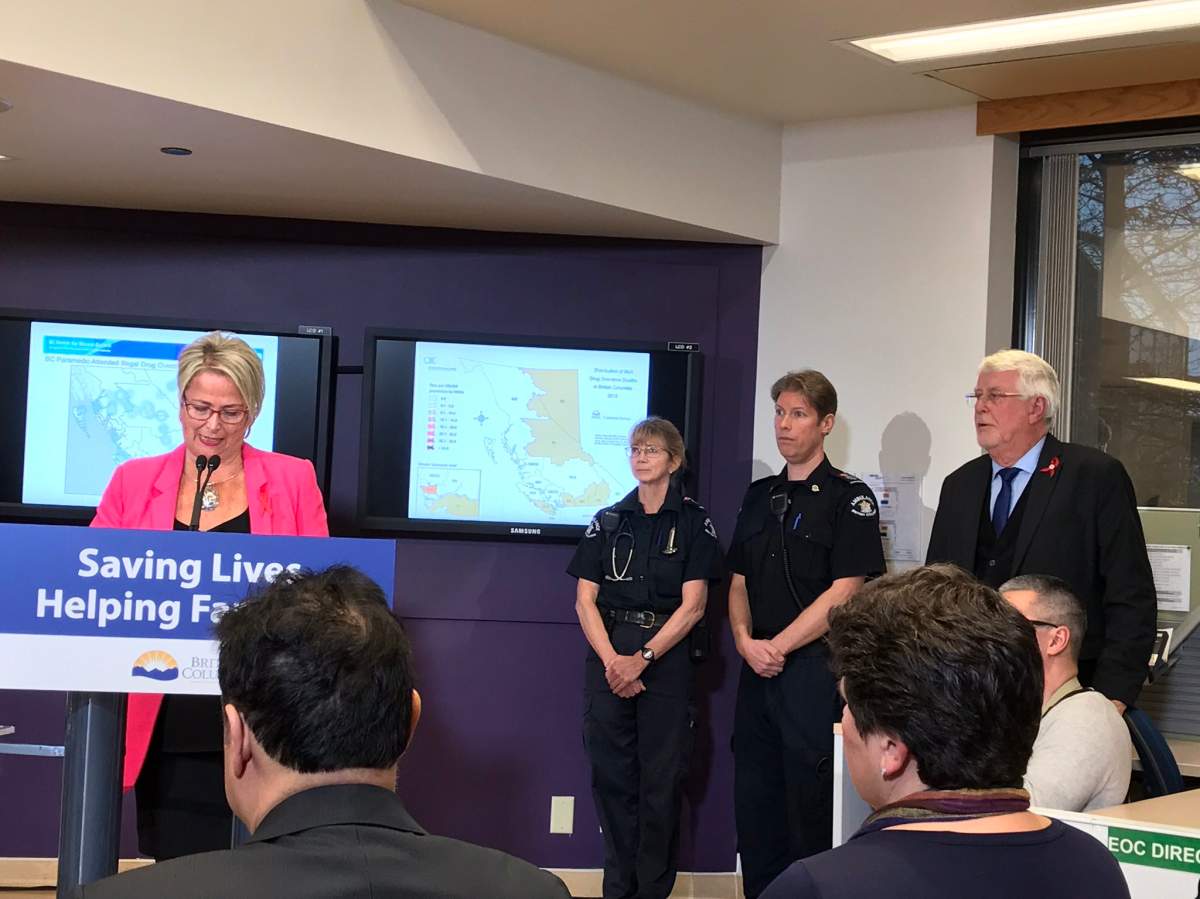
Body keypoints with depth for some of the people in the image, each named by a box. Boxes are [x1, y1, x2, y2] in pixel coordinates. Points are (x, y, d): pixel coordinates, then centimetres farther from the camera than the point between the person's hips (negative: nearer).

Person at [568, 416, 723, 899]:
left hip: (666, 656, -2)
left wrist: (642, 658, -13)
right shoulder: (607, 521, 10)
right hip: (608, 655, 2)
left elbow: (692, 606, -4)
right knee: (611, 773, 3)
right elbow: (585, 600, 4)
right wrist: (611, 659, -11)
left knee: (662, 777, -1)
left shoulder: (693, 522, 3)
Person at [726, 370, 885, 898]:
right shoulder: (759, 497, 15)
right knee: (754, 801, 10)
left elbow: (843, 592, -12)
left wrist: (777, 647, -13)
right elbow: (739, 582, 15)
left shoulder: (848, 498, -5)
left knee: (809, 806, -3)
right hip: (758, 669, 6)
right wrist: (745, 641, -3)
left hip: (814, 669, -6)